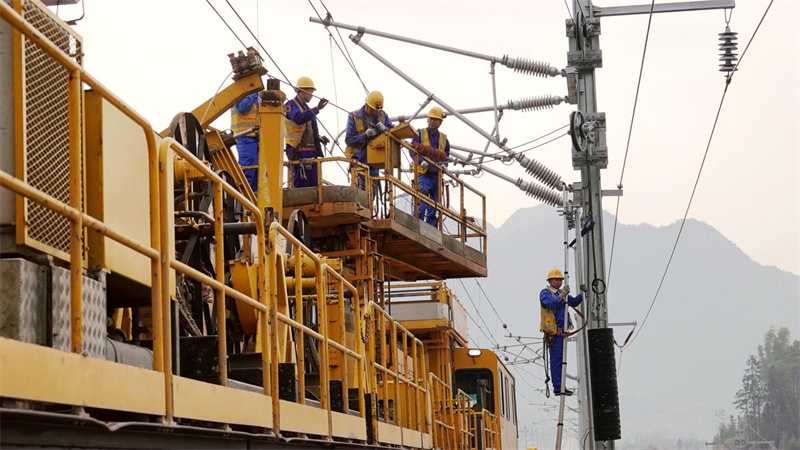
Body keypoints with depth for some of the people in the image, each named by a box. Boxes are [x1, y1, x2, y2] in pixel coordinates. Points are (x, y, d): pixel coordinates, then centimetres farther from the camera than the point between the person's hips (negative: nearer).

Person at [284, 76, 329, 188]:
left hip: (311, 152, 9)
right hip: (299, 152, -9)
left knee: (313, 185, 9)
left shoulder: (306, 108, 22)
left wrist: (318, 138, 13)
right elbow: (299, 119, -29)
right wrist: (317, 109, -36)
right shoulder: (291, 105, -7)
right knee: (301, 185, -12)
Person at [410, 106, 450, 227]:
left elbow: (446, 156, 21)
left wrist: (444, 164, -2)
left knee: (434, 205, 6)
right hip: (423, 174, -5)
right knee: (423, 201, -19)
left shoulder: (444, 139, 17)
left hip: (437, 175, 5)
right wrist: (421, 161, -20)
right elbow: (412, 150, -3)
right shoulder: (420, 134, 5)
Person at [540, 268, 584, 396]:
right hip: (553, 331, -9)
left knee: (560, 358, 10)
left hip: (561, 329, 9)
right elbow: (549, 303, -25)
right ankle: (557, 387, -13)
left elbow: (574, 302, 15)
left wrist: (583, 294, 0)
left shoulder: (560, 293, 19)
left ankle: (560, 386, 14)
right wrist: (562, 295, -28)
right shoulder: (545, 293, -6)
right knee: (556, 358, -11)